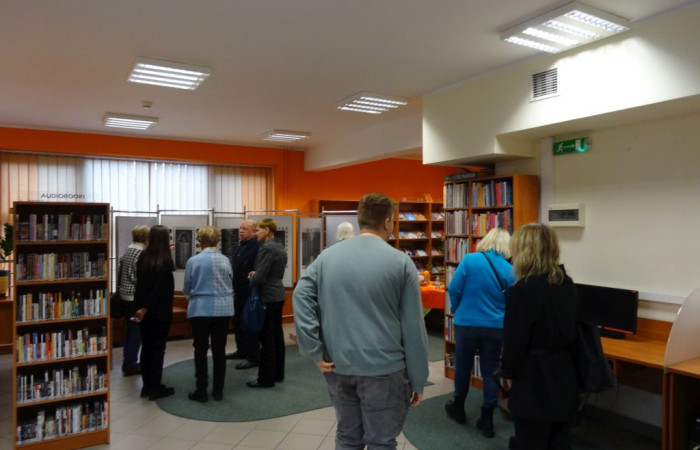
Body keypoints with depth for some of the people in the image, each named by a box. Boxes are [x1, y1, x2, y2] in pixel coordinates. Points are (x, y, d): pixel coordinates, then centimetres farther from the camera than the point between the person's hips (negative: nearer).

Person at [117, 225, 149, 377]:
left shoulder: (127, 250, 9)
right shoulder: (141, 253, -17)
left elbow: (120, 272, 14)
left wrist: (120, 289, 20)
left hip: (125, 295, 9)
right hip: (136, 297, -9)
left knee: (130, 330, 16)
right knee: (137, 331, 0)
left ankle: (128, 362, 23)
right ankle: (130, 365, 6)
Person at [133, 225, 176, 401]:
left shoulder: (143, 256, 2)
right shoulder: (166, 259, -15)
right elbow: (160, 288, -19)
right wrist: (145, 308, -13)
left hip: (143, 308, 6)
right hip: (160, 311, -6)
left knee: (146, 347, 13)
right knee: (158, 348, 3)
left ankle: (147, 386, 21)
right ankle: (156, 388, 8)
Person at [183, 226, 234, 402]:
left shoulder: (193, 261, -7)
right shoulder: (225, 260, 0)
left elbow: (186, 289, 2)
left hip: (201, 309, -2)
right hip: (223, 309, 3)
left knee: (201, 350, 7)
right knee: (219, 350, 9)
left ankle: (201, 391, 11)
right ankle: (218, 391, 16)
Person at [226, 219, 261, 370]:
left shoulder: (257, 247, -19)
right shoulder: (241, 246, 14)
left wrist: (253, 290, -24)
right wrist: (233, 287, 17)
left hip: (249, 293, -10)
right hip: (239, 291, 10)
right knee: (237, 322, 19)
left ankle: (253, 357, 9)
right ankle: (242, 350, 35)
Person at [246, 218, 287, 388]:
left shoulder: (267, 248, -18)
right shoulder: (280, 248, 11)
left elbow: (259, 276, -21)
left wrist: (252, 281, 0)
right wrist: (256, 275, 9)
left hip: (267, 297, -9)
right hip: (278, 295, 9)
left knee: (267, 339, -2)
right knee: (277, 336, 14)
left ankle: (266, 378, 7)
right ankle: (278, 374, 24)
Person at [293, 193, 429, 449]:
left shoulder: (327, 256, 3)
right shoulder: (400, 262, -7)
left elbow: (301, 296, -6)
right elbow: (413, 327, -6)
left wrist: (315, 352, -6)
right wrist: (417, 380, 1)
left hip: (338, 366, 4)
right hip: (383, 369, -4)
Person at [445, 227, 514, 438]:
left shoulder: (470, 260, -11)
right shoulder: (510, 270, -2)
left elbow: (454, 289, -10)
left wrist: (456, 310, 8)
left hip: (467, 324, -2)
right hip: (496, 327, 2)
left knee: (463, 367, 17)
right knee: (490, 372, 11)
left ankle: (458, 408, 35)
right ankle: (487, 421, 17)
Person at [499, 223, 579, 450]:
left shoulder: (523, 289, -20)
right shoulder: (567, 283, 4)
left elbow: (515, 338, -16)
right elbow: (570, 328, 13)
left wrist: (508, 372, -2)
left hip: (535, 379, -8)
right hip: (564, 373, 8)